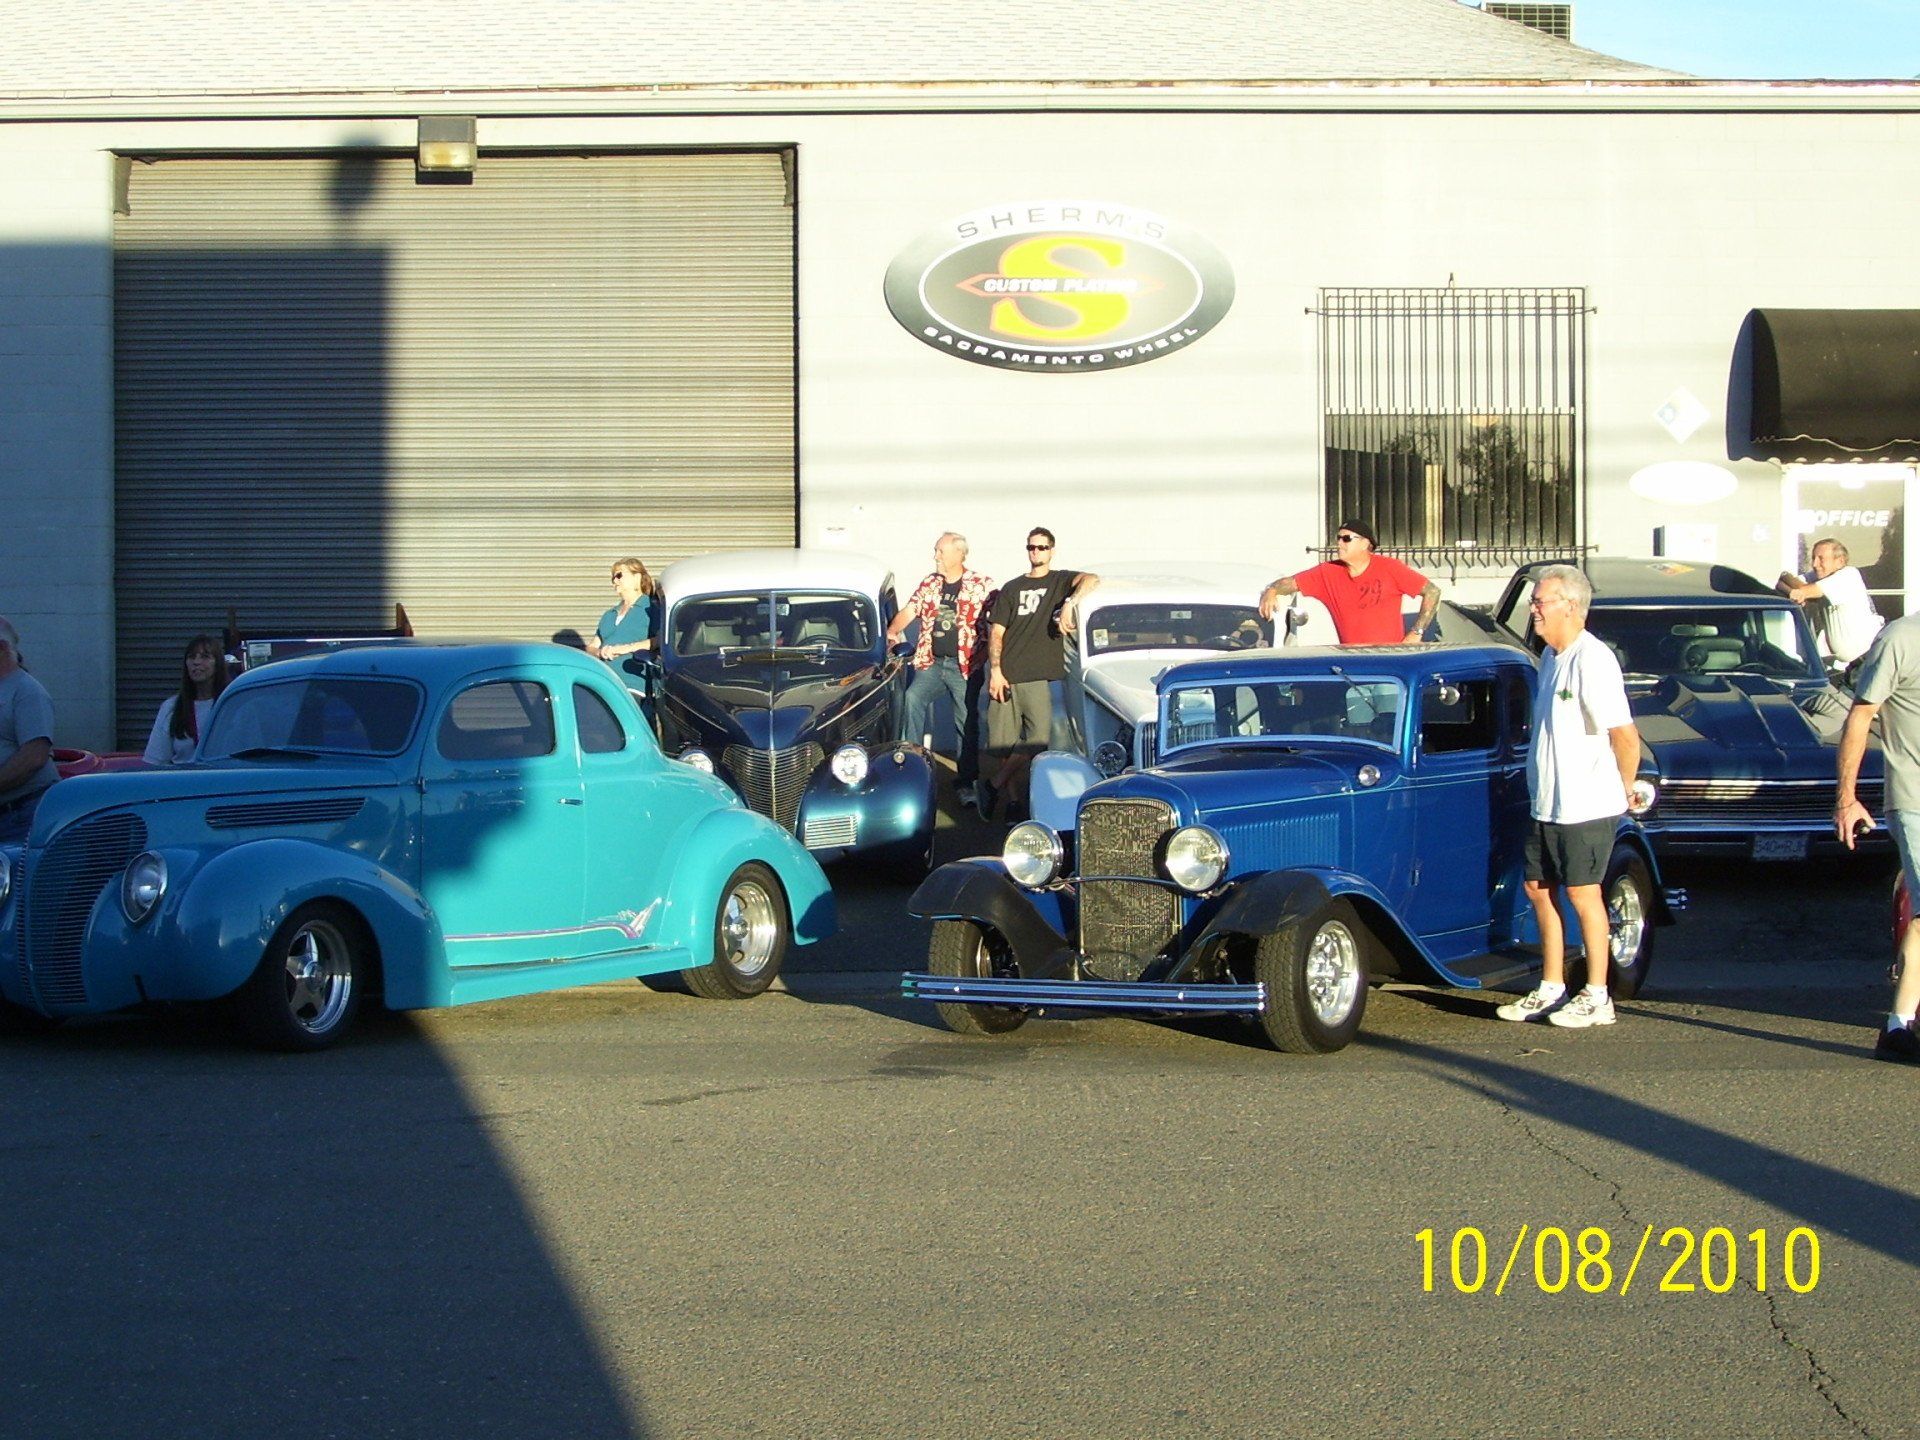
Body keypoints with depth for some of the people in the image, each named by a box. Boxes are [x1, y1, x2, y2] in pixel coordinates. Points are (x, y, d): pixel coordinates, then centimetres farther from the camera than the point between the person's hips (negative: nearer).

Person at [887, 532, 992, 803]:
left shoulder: (981, 585, -2)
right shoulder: (929, 584, 10)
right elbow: (909, 611, 6)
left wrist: (983, 653, -12)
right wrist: (893, 632, -14)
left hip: (965, 666, -3)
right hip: (931, 662, 3)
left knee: (967, 724, 3)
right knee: (913, 698, -23)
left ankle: (966, 783, 12)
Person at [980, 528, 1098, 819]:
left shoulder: (1060, 581, 12)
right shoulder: (1012, 588, 18)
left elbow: (1090, 579, -9)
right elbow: (996, 632, 11)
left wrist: (1069, 604, -24)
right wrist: (995, 671, -2)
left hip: (1039, 678, -2)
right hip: (1005, 676, 2)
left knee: (1039, 738, -18)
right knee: (1002, 746, -2)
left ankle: (992, 787, -8)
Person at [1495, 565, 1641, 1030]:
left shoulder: (1592, 661, -19)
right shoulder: (1550, 657, 11)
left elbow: (1626, 736, -20)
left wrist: (1623, 790, -8)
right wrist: (1542, 789, 17)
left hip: (1587, 804, -9)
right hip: (1547, 802, 9)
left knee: (1582, 892, -3)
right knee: (1539, 888, 13)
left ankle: (1596, 998, 7)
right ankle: (1552, 989, 23)